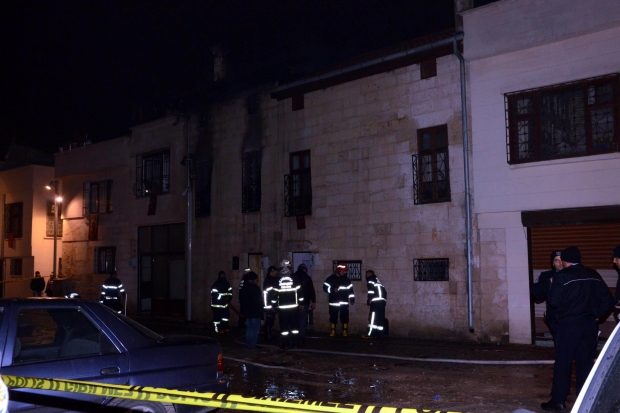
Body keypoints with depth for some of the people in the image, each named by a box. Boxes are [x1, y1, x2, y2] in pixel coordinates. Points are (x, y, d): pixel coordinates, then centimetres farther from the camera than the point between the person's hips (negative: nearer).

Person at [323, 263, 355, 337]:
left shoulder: (347, 280, 9)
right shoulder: (330, 278, -1)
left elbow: (350, 289, 12)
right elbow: (325, 287, -4)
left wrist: (352, 299, 7)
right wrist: (333, 290, -17)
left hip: (344, 302, 2)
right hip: (334, 302, -2)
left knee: (344, 317, -1)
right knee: (333, 316, 3)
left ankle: (345, 331, 8)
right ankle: (333, 331, 14)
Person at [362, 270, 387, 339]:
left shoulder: (370, 279, 7)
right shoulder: (377, 280, 30)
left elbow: (371, 289, -9)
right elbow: (384, 290, 24)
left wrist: (368, 299, -4)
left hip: (377, 300, -9)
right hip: (382, 300, 9)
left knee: (373, 317, -10)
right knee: (380, 317, 8)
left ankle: (370, 334, -14)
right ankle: (379, 334, 8)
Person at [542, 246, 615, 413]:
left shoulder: (562, 276, -10)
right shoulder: (593, 275, 7)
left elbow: (554, 301, -11)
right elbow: (608, 299, 7)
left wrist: (553, 287, 6)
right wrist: (598, 315, 13)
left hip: (569, 324, -5)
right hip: (590, 324, 5)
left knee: (563, 363, 2)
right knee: (586, 362, 11)